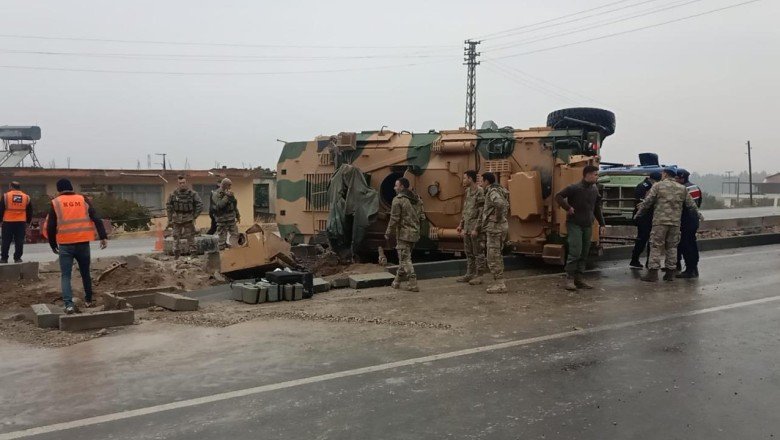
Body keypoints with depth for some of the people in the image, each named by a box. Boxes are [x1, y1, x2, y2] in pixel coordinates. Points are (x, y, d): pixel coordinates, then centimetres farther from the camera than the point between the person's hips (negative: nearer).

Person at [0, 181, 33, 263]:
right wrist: (28, 222, 19)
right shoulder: (26, 197, 7)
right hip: (21, 223, 1)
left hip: (8, 222, -1)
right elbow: (30, 212, 11)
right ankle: (17, 258, 3)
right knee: (19, 241, 4)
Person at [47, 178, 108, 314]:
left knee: (66, 275, 2)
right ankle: (88, 300, 29)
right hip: (83, 243, 2)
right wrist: (103, 237, -5)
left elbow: (50, 227, 2)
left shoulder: (55, 203, 2)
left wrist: (53, 245, 14)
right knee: (85, 273, 17)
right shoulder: (83, 200, 7)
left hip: (65, 245, -2)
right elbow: (97, 219, -2)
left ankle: (69, 304, -12)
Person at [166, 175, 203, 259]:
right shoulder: (173, 194, 0)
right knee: (176, 237, 5)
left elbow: (200, 205, -1)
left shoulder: (192, 194, -5)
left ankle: (193, 254, 3)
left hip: (188, 220, -2)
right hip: (177, 219, 2)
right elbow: (168, 206, 10)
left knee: (190, 238, -2)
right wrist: (170, 220, 7)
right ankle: (176, 255, 13)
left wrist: (194, 216, -4)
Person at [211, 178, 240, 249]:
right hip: (222, 219, -7)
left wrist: (237, 215, 24)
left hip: (231, 219, 7)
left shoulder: (229, 193, 14)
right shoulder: (216, 194, -10)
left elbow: (235, 206, 23)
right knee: (222, 237, -2)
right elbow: (219, 205, -25)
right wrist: (226, 197, -25)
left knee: (235, 234, 10)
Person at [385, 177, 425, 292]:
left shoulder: (398, 200, -13)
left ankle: (413, 284, -6)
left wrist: (388, 233, -5)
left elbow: (394, 219, -15)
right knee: (404, 257, 18)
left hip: (403, 233, -8)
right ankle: (397, 282, 28)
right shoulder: (417, 199, 11)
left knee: (405, 259, -2)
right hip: (414, 234, 8)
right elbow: (422, 216, 12)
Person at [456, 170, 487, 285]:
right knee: (468, 253, 14)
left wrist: (476, 229, -19)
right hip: (467, 228, 9)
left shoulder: (480, 192, -14)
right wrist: (461, 225, 18)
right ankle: (469, 274, 23)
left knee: (478, 253, 0)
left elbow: (482, 212, -17)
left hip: (475, 228, -9)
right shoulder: (467, 191, 13)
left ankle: (478, 276, 6)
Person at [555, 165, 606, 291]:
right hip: (575, 225, -6)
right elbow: (559, 196, -12)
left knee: (584, 254, 7)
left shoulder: (594, 189, 8)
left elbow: (597, 208, 16)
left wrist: (602, 224, 13)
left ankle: (578, 279, 14)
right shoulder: (575, 188, -12)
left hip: (588, 226, 7)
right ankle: (569, 279, -1)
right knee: (575, 252, -11)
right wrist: (568, 208, -17)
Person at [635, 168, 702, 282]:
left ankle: (653, 272, -6)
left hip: (660, 221, -4)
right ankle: (670, 273, 13)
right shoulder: (682, 188, 11)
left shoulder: (658, 186, -1)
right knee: (672, 247, 11)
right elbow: (691, 204, 15)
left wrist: (639, 213, 9)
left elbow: (647, 202, -3)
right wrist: (698, 214, 31)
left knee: (656, 246, -2)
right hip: (675, 222, 4)